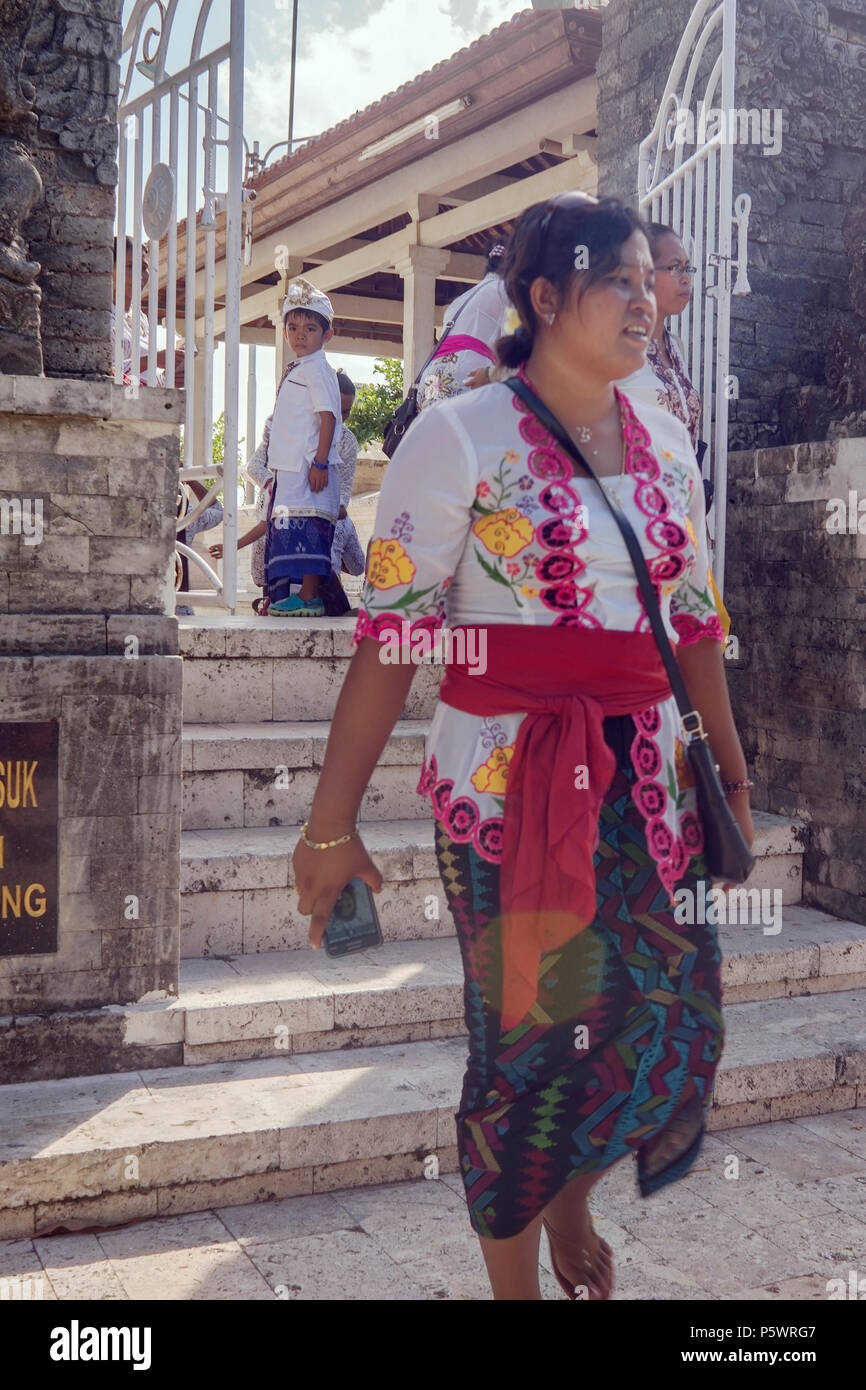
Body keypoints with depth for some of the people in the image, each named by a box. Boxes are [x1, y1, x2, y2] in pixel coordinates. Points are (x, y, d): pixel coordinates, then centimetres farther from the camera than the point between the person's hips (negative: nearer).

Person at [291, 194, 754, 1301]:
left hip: (647, 781, 6)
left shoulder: (664, 443, 10)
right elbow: (391, 634, -11)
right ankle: (514, 1281, 29)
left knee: (675, 1020, 7)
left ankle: (571, 1196, 39)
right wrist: (330, 826, -13)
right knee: (532, 1041, 3)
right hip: (507, 783, -5)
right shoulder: (461, 437, -7)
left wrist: (730, 770, 19)